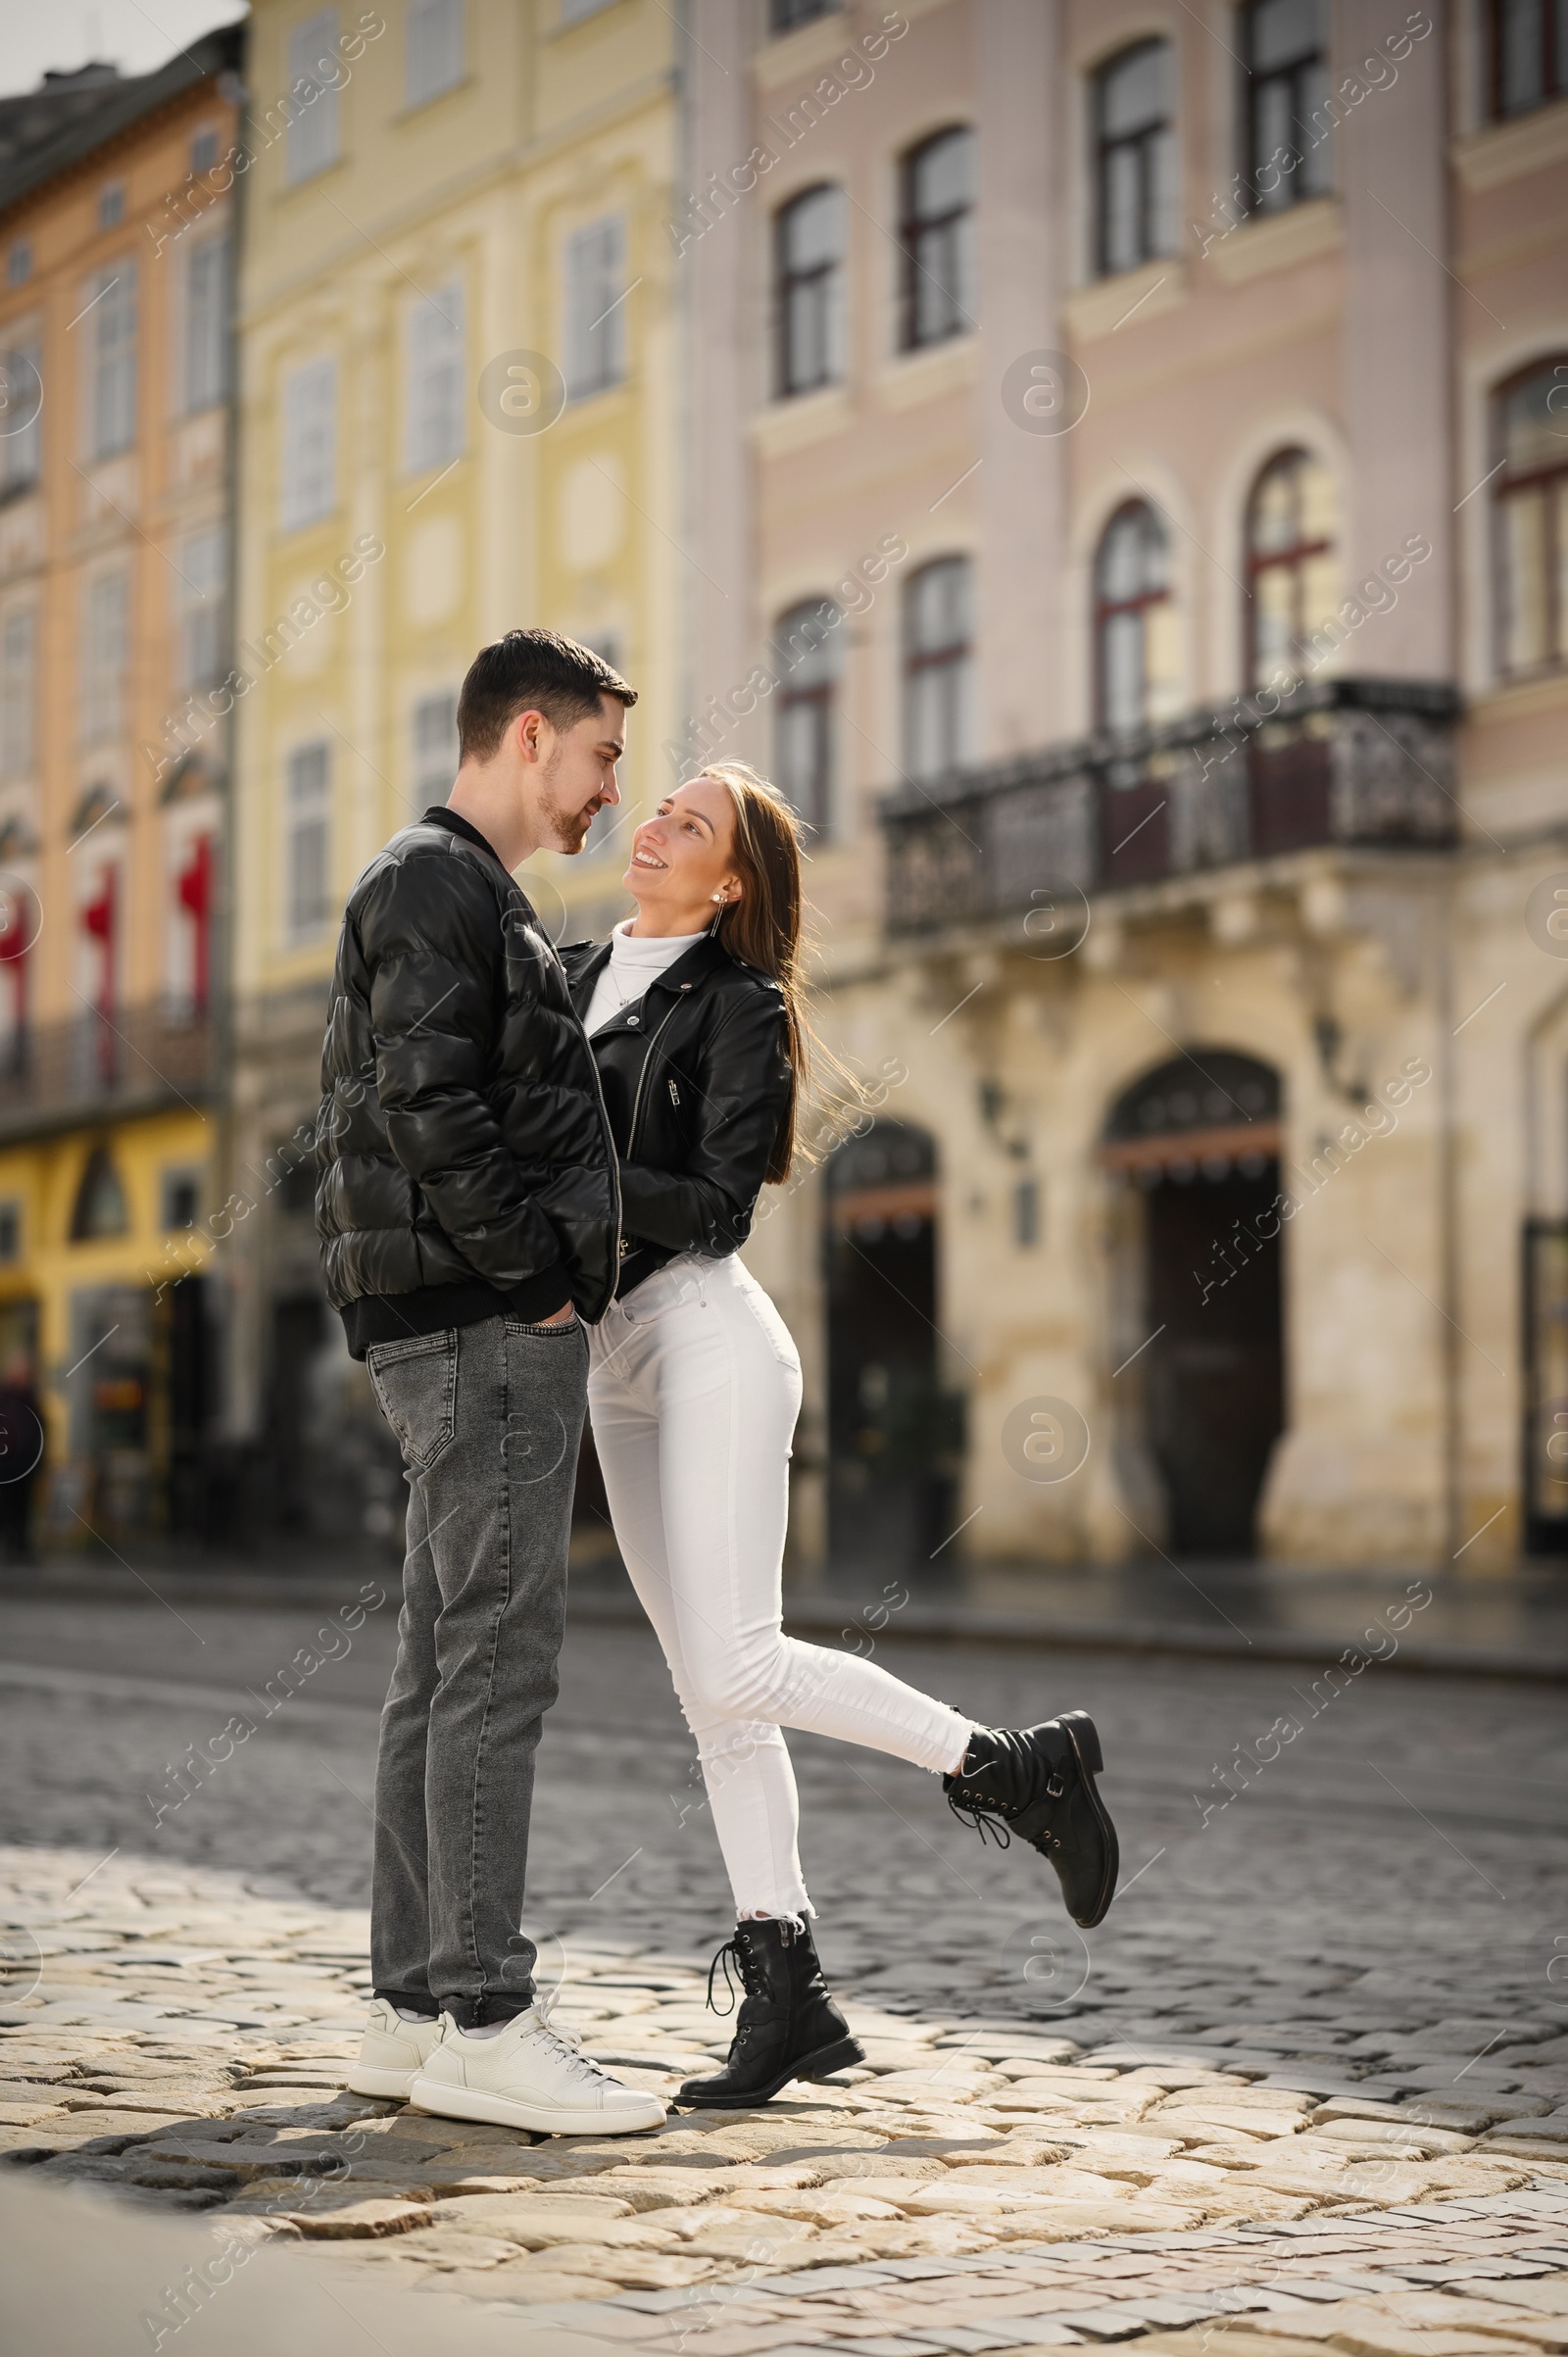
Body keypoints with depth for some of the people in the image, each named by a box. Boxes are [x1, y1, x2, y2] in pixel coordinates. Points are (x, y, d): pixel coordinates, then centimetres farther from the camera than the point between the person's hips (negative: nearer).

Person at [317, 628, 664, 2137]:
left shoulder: (463, 896, 24)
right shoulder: (435, 884, -8)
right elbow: (429, 1108, -20)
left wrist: (548, 1282, 15)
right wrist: (537, 1275, -15)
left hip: (458, 1333, 10)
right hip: (485, 1329, -10)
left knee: (443, 1671, 9)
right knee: (497, 1661, -11)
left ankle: (412, 2011, 13)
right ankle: (483, 2022, -10)